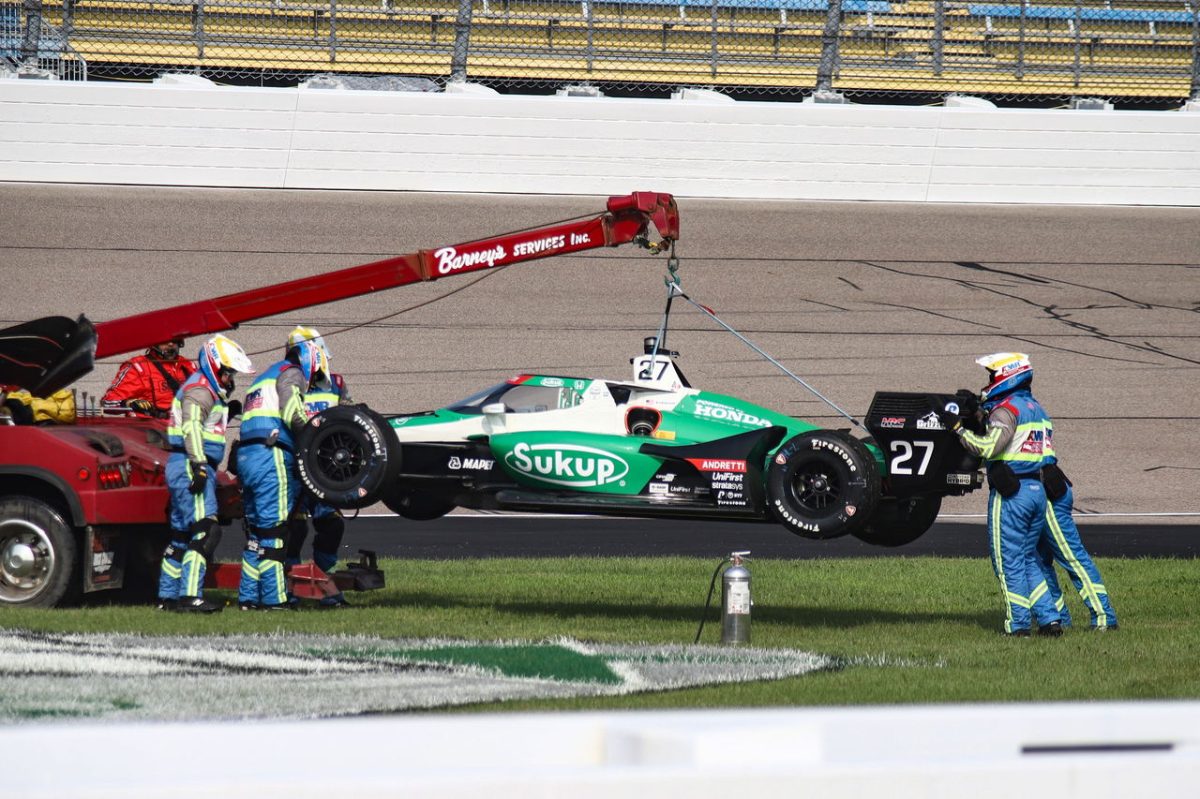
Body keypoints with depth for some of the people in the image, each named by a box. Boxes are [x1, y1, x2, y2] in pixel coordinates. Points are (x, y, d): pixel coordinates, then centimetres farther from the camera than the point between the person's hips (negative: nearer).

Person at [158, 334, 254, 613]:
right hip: (188, 466, -11)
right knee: (205, 531, -17)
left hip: (193, 469, 11)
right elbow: (192, 428, -22)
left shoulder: (208, 390, 22)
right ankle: (190, 596, -23)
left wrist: (226, 412, 15)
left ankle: (168, 595, 18)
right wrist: (200, 466, -28)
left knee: (182, 534, 14)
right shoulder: (200, 389, -11)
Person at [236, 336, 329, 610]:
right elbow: (292, 411, -13)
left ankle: (248, 596, 10)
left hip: (246, 456, 9)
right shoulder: (291, 372, 3)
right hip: (271, 456, -9)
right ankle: (273, 598, -10)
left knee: (257, 529, 12)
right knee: (274, 528, -8)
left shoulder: (263, 380, 32)